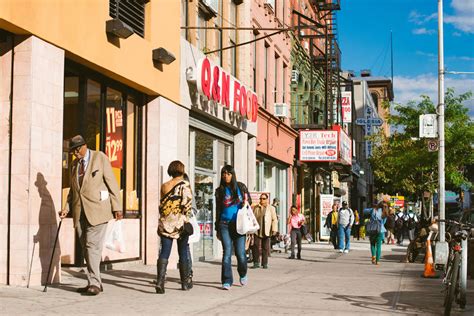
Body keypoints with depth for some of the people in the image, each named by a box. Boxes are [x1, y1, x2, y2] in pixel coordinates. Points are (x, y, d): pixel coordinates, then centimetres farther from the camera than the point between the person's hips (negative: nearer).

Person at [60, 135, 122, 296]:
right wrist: (67, 208, 5)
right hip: (80, 211, 6)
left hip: (97, 209, -6)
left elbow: (111, 182, -3)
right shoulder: (75, 163, 16)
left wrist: (117, 207, -8)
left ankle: (94, 283, -10)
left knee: (92, 245, -13)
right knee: (86, 248, 5)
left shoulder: (100, 157, 0)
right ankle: (95, 283, 11)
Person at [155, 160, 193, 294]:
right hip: (180, 222, -3)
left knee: (164, 253, -1)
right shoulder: (185, 184, -6)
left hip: (165, 223, 3)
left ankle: (160, 281, -17)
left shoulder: (164, 186, 8)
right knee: (183, 253, 10)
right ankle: (185, 282, 20)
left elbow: (161, 204, 11)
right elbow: (187, 203, -13)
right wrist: (186, 216, 1)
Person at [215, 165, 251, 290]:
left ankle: (243, 274, 26)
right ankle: (227, 281, -3)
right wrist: (217, 228, 12)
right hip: (224, 225, 1)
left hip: (238, 224, 0)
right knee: (227, 253, -5)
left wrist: (246, 202, -7)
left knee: (240, 253, -2)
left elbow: (249, 200, 18)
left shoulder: (241, 187, 6)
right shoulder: (220, 191, 8)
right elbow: (218, 210, 12)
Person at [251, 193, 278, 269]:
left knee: (265, 248, 1)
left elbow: (274, 220, 4)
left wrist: (274, 230, -6)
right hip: (257, 231, 1)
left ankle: (265, 263, 9)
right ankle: (256, 263, 2)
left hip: (266, 231, -1)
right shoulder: (256, 208, 14)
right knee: (255, 247, -5)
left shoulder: (271, 208, 8)